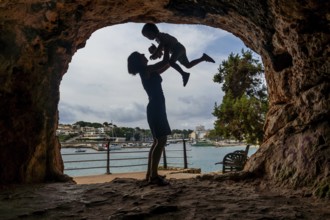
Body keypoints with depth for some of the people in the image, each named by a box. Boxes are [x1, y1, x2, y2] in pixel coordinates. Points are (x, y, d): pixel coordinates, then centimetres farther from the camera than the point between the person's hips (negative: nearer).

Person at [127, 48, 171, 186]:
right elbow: (165, 62, -8)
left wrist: (167, 50, 28)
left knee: (158, 141, 11)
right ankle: (153, 176, -16)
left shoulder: (149, 72, 21)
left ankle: (150, 174, 14)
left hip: (156, 108, 10)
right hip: (156, 108, -10)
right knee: (161, 140, -14)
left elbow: (166, 65, 31)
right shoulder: (146, 70, -6)